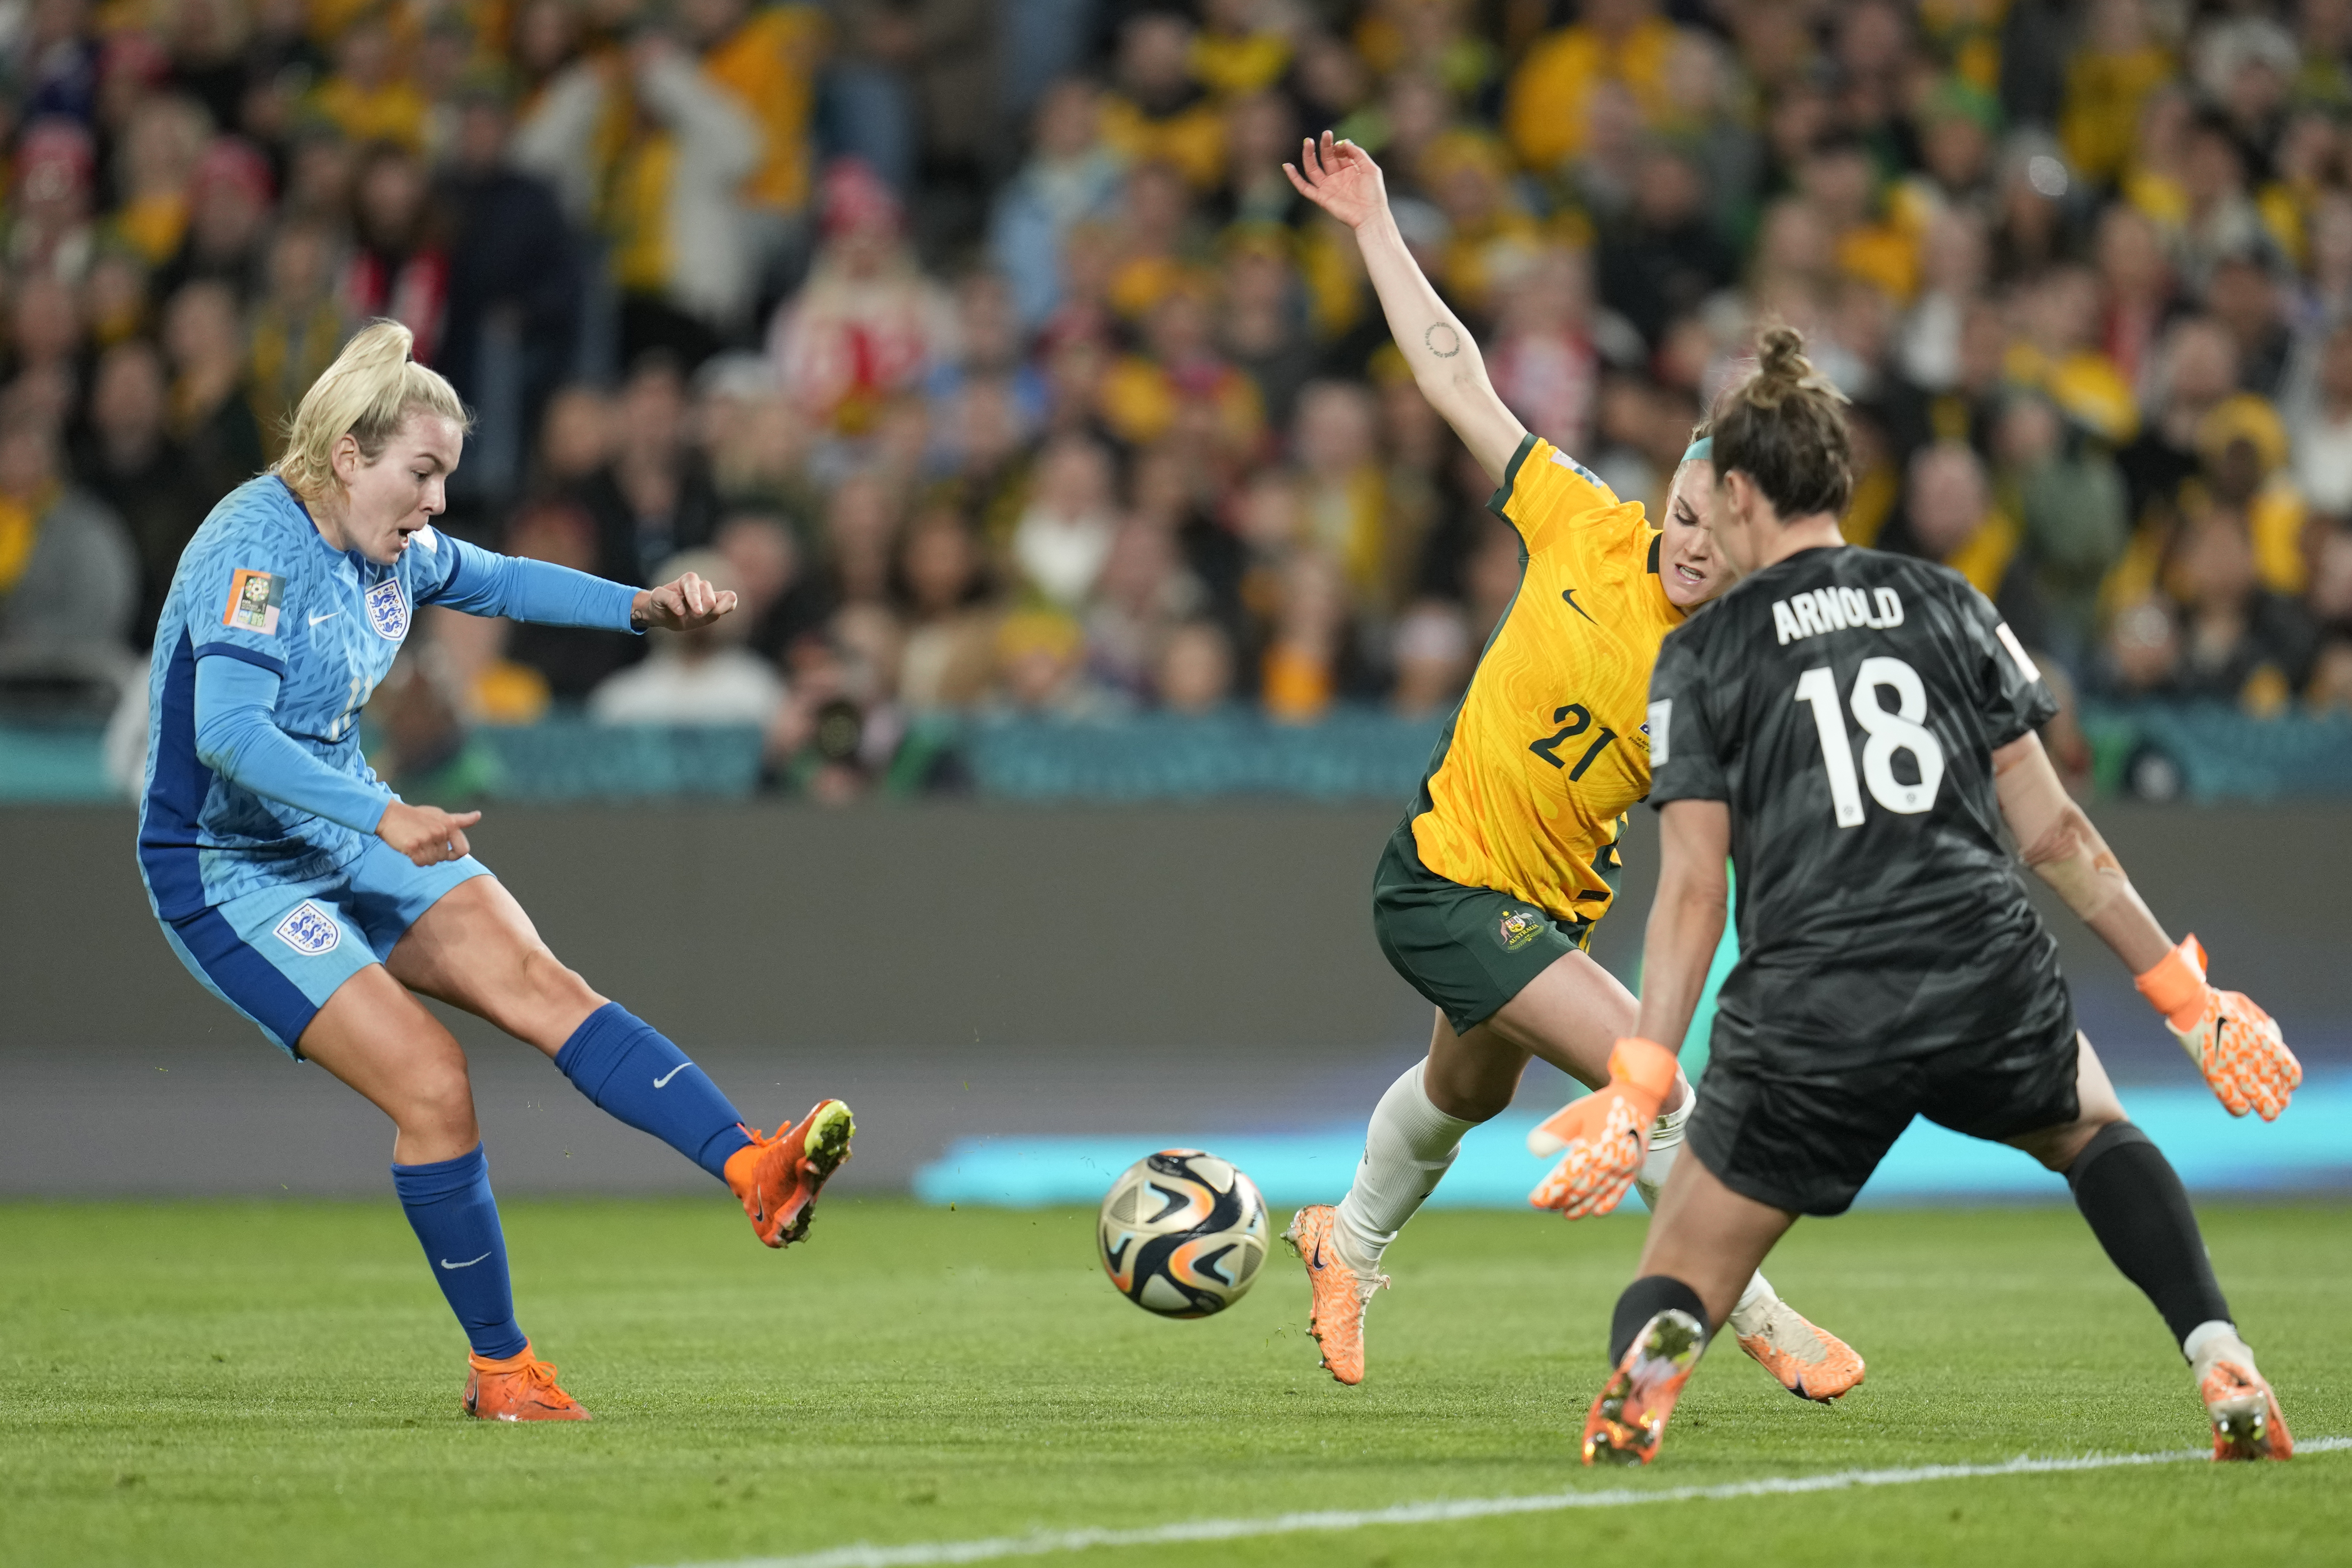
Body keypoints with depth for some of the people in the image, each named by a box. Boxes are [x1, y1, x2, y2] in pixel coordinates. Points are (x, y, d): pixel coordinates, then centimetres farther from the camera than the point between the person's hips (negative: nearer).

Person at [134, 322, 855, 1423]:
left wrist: (645, 608, 10)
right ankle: (499, 1372, -4)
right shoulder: (257, 548, -22)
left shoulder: (388, 548, 4)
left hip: (351, 839, 8)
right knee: (431, 1084, -18)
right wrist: (383, 819, -43)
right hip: (229, 876, -8)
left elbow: (499, 582, 24)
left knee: (534, 981, -15)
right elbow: (227, 731, -34)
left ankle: (754, 1173, -30)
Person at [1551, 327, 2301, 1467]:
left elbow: (1693, 892, -2)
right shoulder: (1946, 604, 13)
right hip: (1990, 986, 2)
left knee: (1675, 1289, 9)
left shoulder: (1703, 656, 6)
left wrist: (1636, 1092, -4)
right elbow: (2051, 830, 10)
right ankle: (2228, 1375, 13)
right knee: (2092, 1129, 35)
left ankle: (1651, 1359, -30)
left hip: (1809, 1020, -2)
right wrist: (2185, 996, 14)